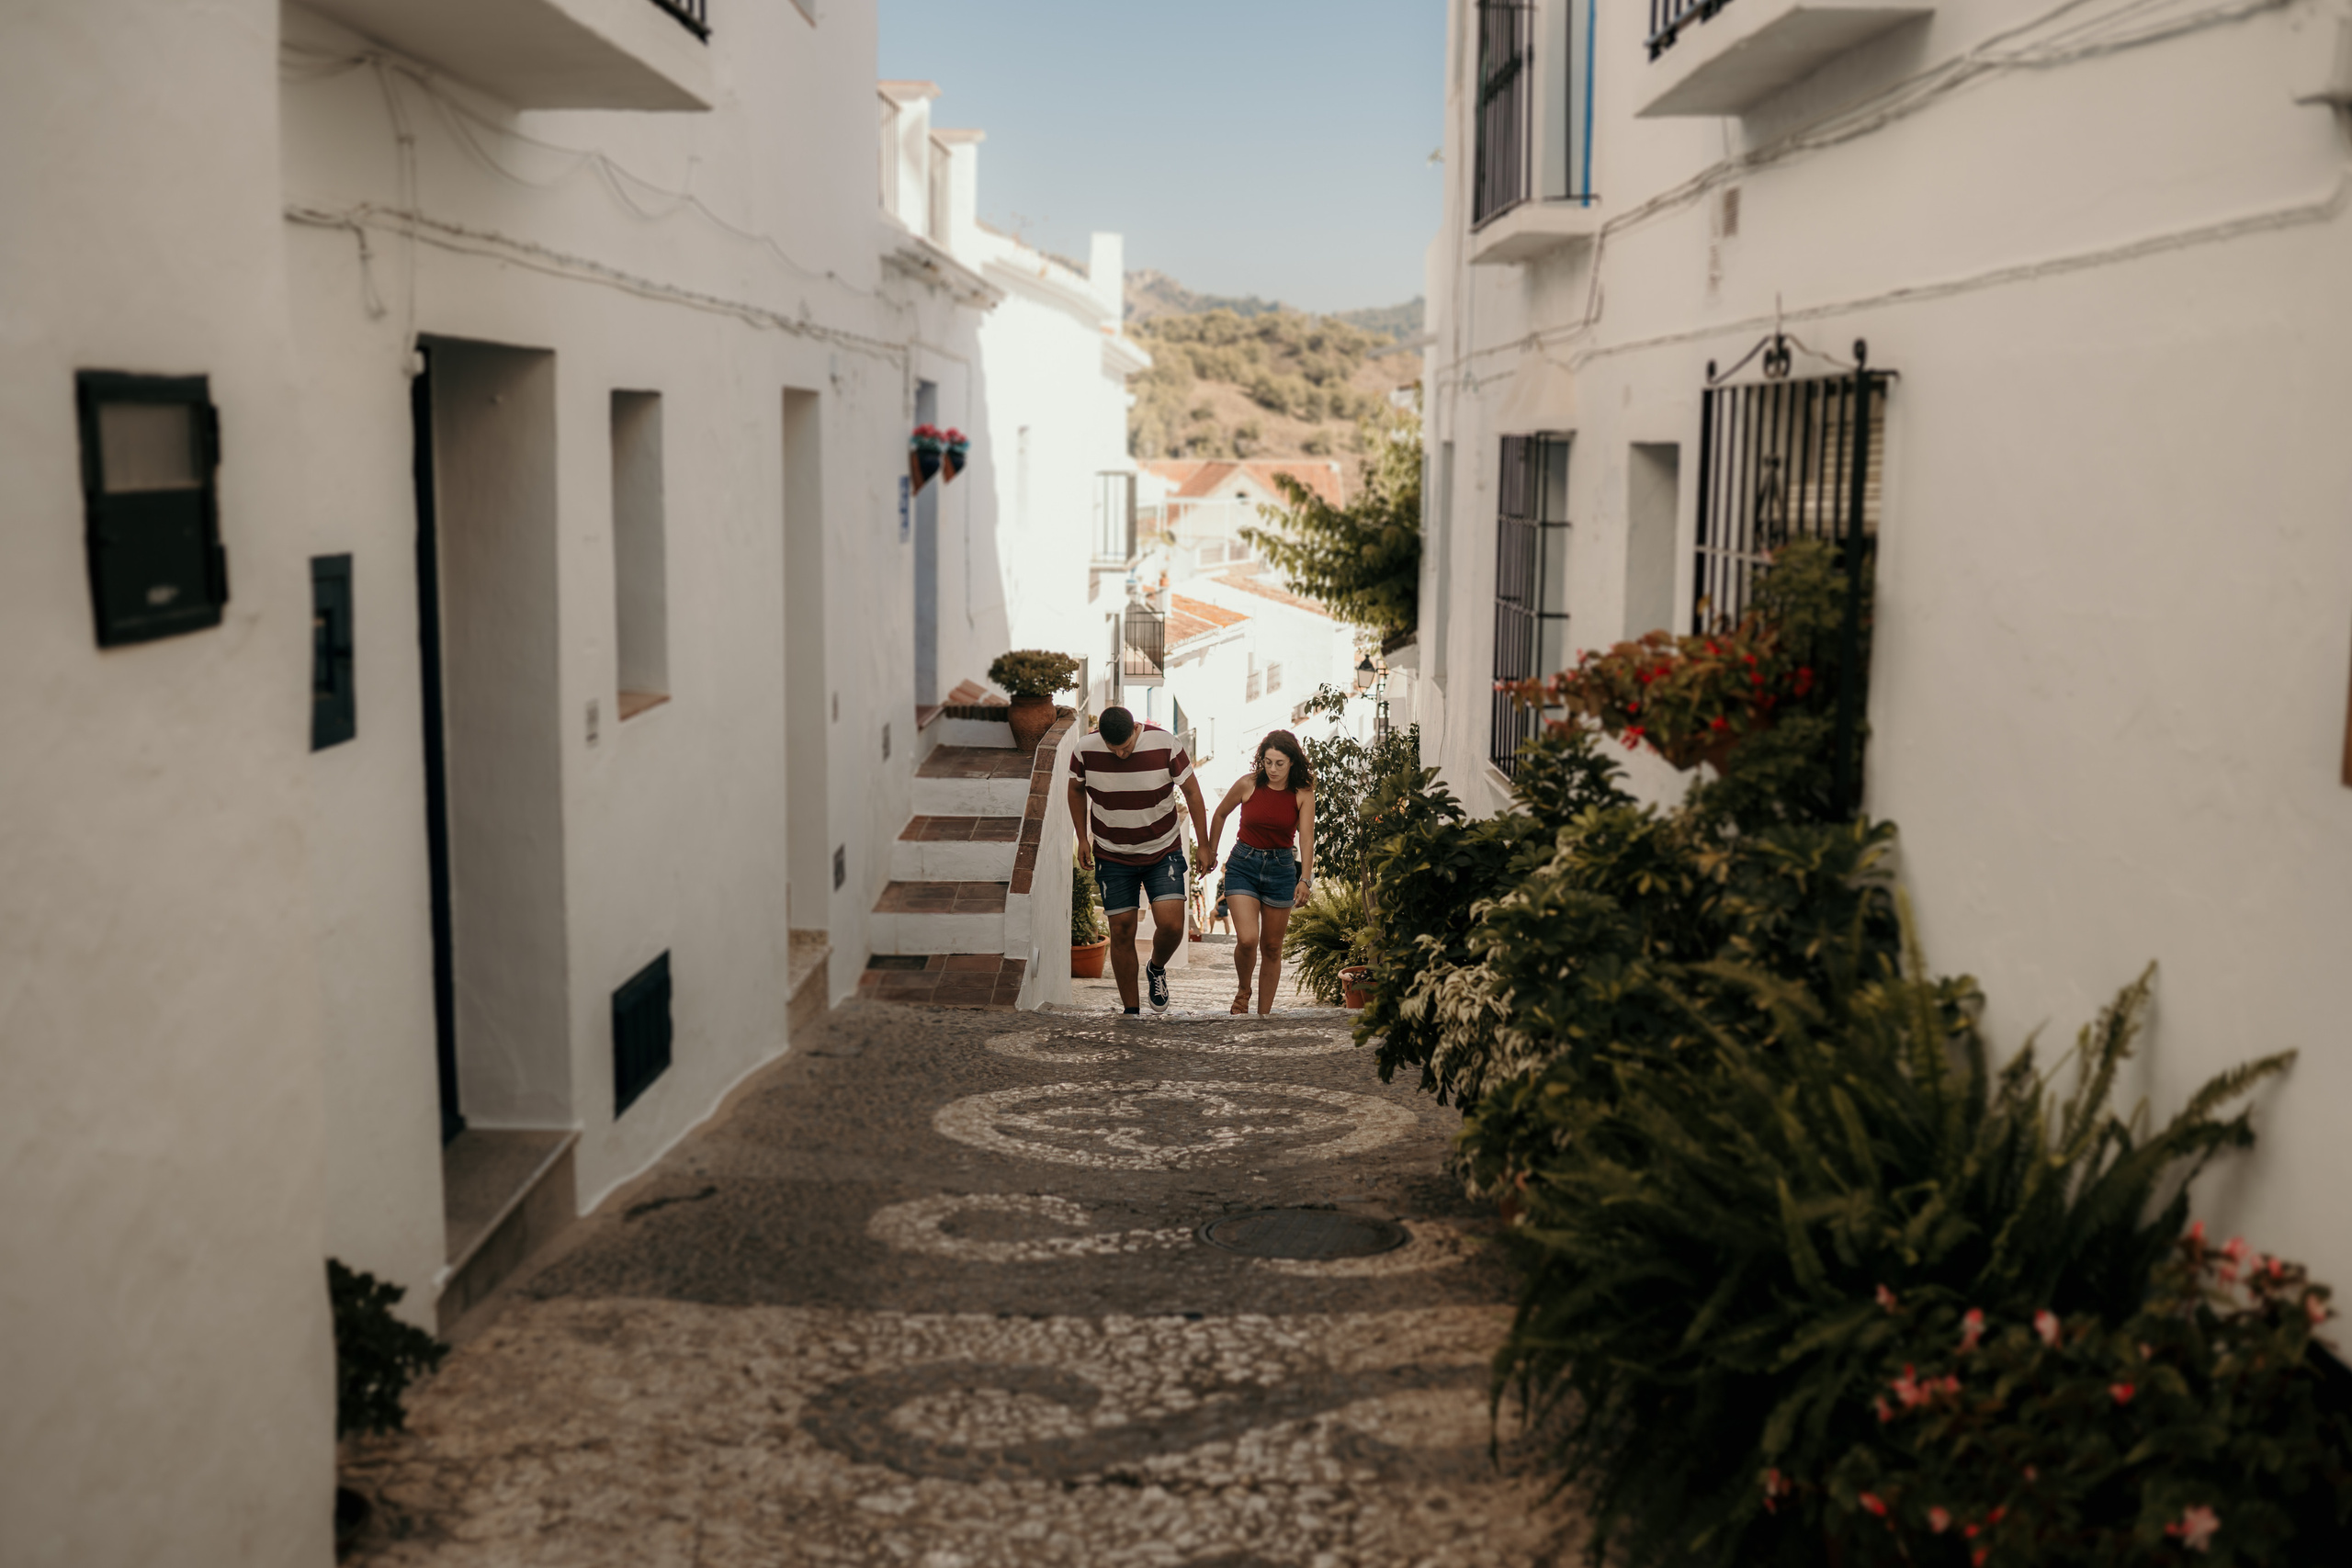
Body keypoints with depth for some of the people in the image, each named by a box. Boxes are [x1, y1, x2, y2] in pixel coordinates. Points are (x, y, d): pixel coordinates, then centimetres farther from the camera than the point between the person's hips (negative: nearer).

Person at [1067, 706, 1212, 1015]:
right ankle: (1130, 1011, 12)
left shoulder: (1164, 744, -19)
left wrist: (1204, 846, -3)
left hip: (1163, 851, -1)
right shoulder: (1086, 750, -16)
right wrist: (1083, 838, 6)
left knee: (1171, 924, -14)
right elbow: (1076, 790, 6)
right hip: (1113, 855, 1)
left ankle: (1156, 969, 20)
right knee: (1122, 931, -1)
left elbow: (1192, 792, -7)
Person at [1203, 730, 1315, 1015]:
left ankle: (1264, 1013, 19)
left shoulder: (1303, 793, -8)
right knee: (1247, 939, -17)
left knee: (1272, 947, 7)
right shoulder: (1248, 784, -9)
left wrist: (1305, 879, -25)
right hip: (1243, 864, -1)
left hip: (1281, 867, 1)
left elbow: (1306, 838, -14)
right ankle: (1244, 989, 12)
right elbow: (1221, 814, 8)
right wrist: (1210, 851, 17)